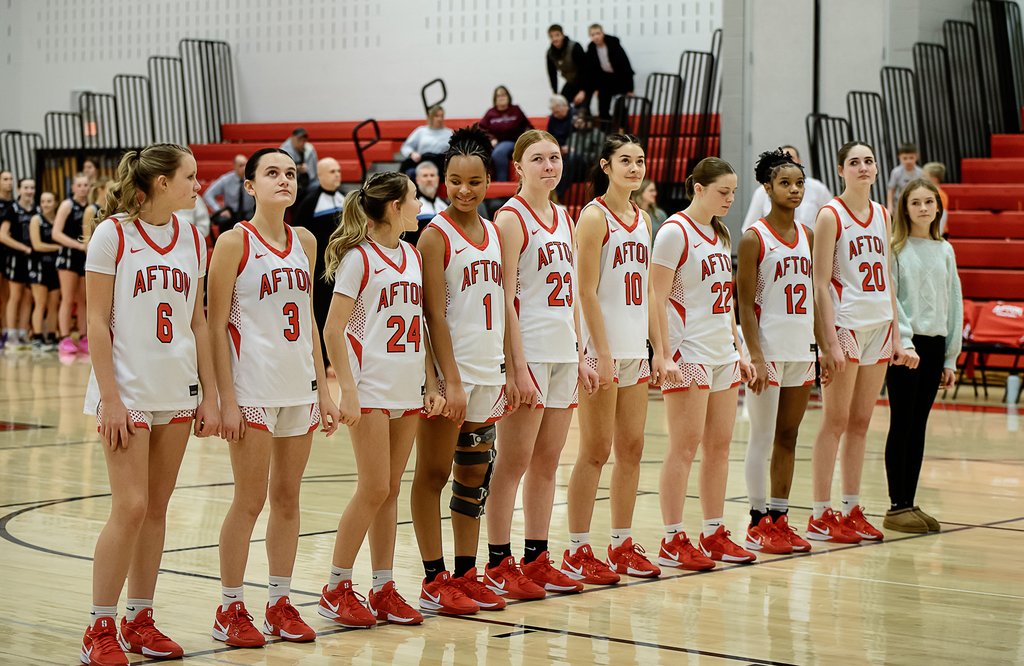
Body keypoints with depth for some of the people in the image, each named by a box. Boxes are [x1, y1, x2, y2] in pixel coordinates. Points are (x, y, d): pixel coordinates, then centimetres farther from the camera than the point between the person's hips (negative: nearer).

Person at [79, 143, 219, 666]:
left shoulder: (192, 240, 8)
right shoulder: (113, 235, -8)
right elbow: (97, 321, -8)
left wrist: (209, 396, 9)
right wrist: (110, 398, -13)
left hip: (178, 392, 6)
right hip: (128, 389, -5)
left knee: (156, 508, 9)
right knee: (131, 507, -10)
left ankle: (139, 621, 19)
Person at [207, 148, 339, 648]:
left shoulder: (304, 242, 10)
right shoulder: (235, 242, -6)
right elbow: (216, 325, -8)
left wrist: (323, 388, 12)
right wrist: (226, 398, -13)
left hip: (300, 386, 5)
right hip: (252, 386, -5)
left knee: (288, 497, 9)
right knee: (250, 500, -2)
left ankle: (281, 603, 18)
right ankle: (230, 610, 8)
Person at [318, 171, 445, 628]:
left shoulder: (413, 256, 13)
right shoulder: (358, 258, -8)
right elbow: (333, 330, -10)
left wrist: (431, 383, 10)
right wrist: (348, 390, -17)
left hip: (408, 390, 6)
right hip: (371, 388, -6)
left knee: (390, 491, 8)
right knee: (374, 489, -7)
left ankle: (383, 590, 13)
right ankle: (336, 590, 3)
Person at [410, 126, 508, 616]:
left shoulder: (493, 233, 11)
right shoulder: (435, 235, -8)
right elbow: (435, 314, -13)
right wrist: (451, 381, -17)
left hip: (488, 372, 7)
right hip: (449, 371, -7)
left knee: (475, 474, 11)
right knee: (433, 474, 1)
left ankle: (466, 575, 18)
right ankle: (434, 580, 5)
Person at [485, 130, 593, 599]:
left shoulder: (564, 219, 15)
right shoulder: (511, 219, -8)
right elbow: (505, 300, -13)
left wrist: (580, 356, 14)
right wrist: (517, 367, -18)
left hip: (563, 353, 7)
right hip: (527, 353, -7)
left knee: (547, 463, 10)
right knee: (514, 462, -3)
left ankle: (537, 560, 17)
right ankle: (498, 565, 3)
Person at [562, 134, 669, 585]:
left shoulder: (642, 220, 14)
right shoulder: (594, 217, -8)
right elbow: (587, 292, -12)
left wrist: (659, 350, 11)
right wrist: (602, 354, -17)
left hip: (636, 349, 7)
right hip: (602, 348, -7)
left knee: (631, 449, 9)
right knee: (596, 451, -4)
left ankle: (622, 546, 18)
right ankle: (577, 551, 3)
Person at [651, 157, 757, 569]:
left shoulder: (720, 234, 15)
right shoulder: (675, 232, -9)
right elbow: (658, 299, -13)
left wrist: (738, 350, 19)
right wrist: (666, 357, -18)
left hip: (723, 353, 8)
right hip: (688, 353, -8)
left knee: (719, 445, 9)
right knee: (685, 447, -6)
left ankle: (714, 535, 16)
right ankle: (673, 542, 0)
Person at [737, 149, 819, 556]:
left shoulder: (807, 236, 10)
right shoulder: (754, 238, -8)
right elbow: (745, 305, -10)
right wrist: (756, 357, -16)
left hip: (802, 349, 6)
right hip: (768, 349, -6)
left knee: (788, 437, 9)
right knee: (763, 438, -1)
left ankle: (780, 518, 16)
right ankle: (759, 523, 6)